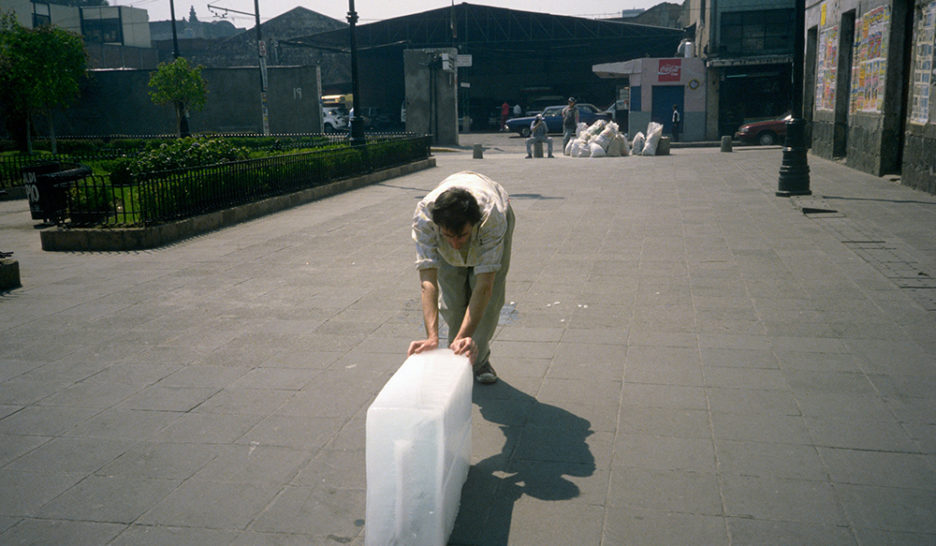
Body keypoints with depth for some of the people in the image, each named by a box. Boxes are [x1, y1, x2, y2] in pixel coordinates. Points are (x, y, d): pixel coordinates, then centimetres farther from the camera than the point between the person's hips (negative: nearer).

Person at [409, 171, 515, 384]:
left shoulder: (492, 216, -47)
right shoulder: (423, 214, -43)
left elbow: (484, 286, -47)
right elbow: (427, 281, -45)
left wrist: (463, 337, -55)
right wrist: (432, 337, -55)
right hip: (445, 217, 1)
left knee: (490, 296, -12)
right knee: (451, 299, -8)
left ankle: (479, 359, 9)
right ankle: (458, 353, 18)